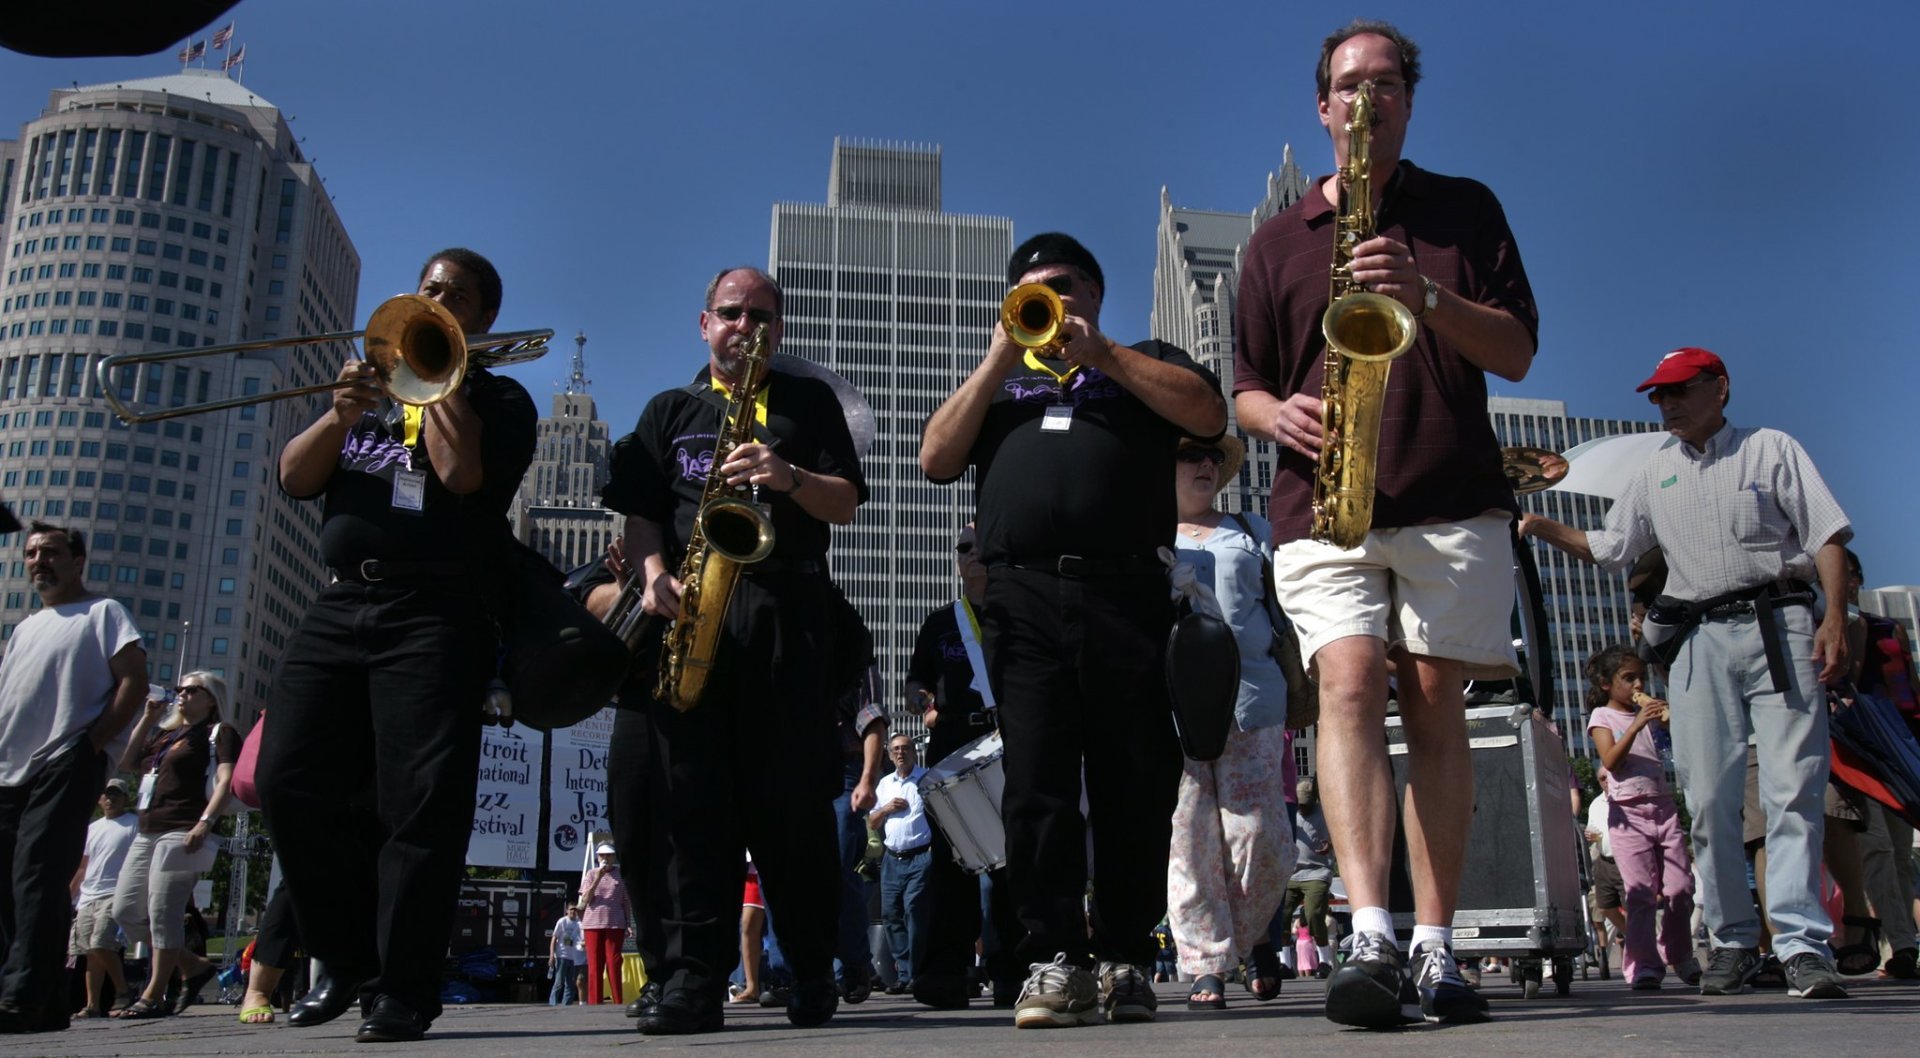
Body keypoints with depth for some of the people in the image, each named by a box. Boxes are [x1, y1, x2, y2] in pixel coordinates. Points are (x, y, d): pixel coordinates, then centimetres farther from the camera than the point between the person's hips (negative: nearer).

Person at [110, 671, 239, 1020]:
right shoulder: (164, 733, 26)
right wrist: (147, 718, 15)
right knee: (125, 910, 5)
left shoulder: (220, 732, 2)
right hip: (147, 833, 9)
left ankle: (154, 997, -3)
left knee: (163, 912, -10)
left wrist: (204, 822, -23)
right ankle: (194, 966, 14)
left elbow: (225, 781, -10)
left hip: (182, 832, -9)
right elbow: (127, 763, 18)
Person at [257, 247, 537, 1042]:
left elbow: (465, 476, -13)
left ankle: (402, 989, -5)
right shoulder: (372, 385, 22)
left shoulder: (499, 399, 8)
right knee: (292, 783, -2)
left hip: (438, 615, -5)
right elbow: (293, 479, 12)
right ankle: (344, 958, 14)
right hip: (340, 606, 5)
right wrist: (340, 416, -6)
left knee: (420, 799, -11)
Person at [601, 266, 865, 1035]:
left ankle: (812, 971, 8)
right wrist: (654, 574, -8)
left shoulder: (809, 403, 19)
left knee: (790, 794, -5)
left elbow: (846, 503, 9)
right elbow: (640, 514, 12)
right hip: (686, 611, 2)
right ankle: (693, 976, -7)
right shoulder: (668, 411, 22)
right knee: (684, 785, -10)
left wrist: (789, 478, -11)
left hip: (785, 612, -1)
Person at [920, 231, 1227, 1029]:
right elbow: (936, 459, 14)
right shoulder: (1001, 381, 29)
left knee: (1135, 784, -2)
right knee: (1036, 782, -7)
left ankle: (1126, 959, 5)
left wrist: (1103, 356, -1)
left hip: (1126, 592, -1)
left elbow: (1208, 415, 2)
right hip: (1020, 596, 2)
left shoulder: (1146, 362, 23)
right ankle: (1056, 959, -6)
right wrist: (997, 362, 6)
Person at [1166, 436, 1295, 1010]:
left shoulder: (1252, 532, 20)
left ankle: (1253, 936, 22)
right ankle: (1206, 965, 6)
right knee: (1189, 841, -4)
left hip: (1251, 700, 1)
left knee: (1262, 840, -4)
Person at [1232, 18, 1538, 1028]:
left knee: (1435, 704, -3)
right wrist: (1277, 413, -6)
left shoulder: (1466, 209, 17)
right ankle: (1371, 937, -27)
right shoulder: (1279, 238, 19)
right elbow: (1244, 386, 18)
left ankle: (1435, 948, 2)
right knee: (1349, 681, -19)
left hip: (1453, 500, 0)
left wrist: (1426, 297, -10)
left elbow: (1516, 350, 8)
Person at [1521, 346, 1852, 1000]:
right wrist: (1542, 527, 5)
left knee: (1793, 789, -9)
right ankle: (1733, 940, 8)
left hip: (1780, 625, -3)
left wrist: (1835, 617, -11)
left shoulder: (1771, 449, 8)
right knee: (1708, 797, -1)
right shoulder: (1655, 475, 19)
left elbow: (1827, 535, 2)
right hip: (1700, 638, 4)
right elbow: (1607, 551, 20)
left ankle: (1803, 944, -8)